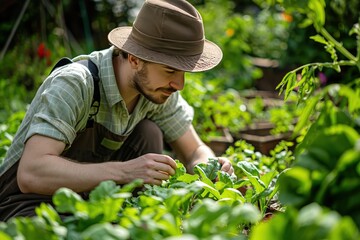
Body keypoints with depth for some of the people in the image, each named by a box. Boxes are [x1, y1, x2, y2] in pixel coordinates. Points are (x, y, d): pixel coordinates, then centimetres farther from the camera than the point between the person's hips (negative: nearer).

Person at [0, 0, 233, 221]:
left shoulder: (157, 86, -9)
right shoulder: (73, 84, -28)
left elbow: (195, 152, 1)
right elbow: (30, 174, -37)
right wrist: (123, 171, -43)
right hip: (29, 202, -6)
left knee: (148, 133, -14)